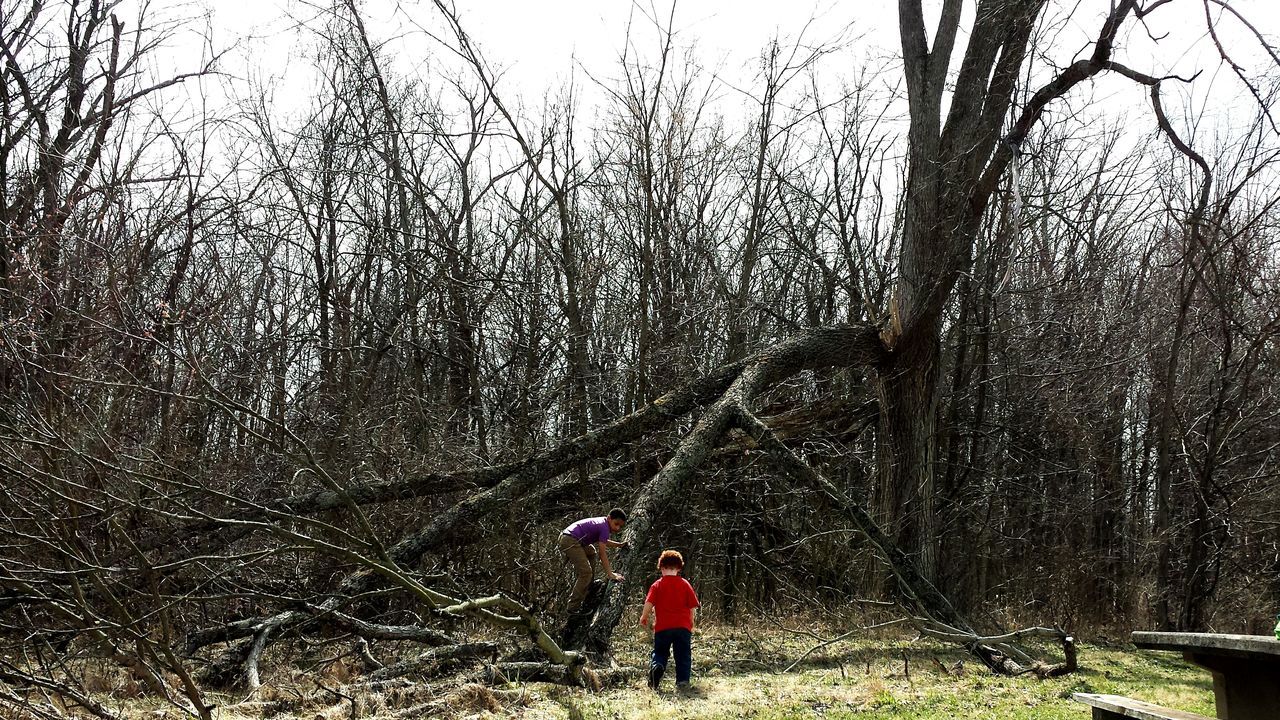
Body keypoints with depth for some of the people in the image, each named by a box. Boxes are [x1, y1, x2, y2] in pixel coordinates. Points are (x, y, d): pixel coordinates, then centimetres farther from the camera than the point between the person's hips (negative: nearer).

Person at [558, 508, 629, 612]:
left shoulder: (603, 522, 15)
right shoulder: (604, 527, -14)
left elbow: (603, 542, 32)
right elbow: (602, 553, -16)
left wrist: (620, 545, 22)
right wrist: (610, 574, -16)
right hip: (570, 541, -11)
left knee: (591, 552, 33)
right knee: (586, 572, -14)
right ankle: (574, 606, -13)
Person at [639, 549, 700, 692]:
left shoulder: (657, 585, 3)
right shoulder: (685, 584, 6)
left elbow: (649, 603, -7)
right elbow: (693, 606, 5)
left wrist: (644, 618, 8)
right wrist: (691, 622, 18)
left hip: (662, 627, 0)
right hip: (683, 626, 0)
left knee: (660, 653, 11)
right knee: (683, 656, 8)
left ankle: (656, 666, -18)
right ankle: (682, 681, -1)